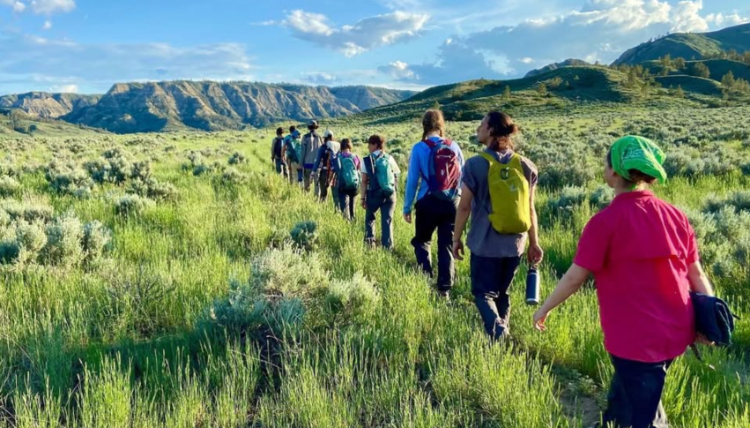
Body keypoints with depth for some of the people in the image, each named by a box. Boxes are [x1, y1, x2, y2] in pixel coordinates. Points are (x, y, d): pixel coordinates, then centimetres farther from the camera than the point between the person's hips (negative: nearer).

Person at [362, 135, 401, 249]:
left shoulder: (368, 160, -4)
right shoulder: (389, 158, 6)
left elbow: (364, 181, -7)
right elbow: (397, 176, 6)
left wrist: (363, 197, -5)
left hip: (374, 194, -2)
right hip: (390, 194, 2)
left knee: (370, 218, 18)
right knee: (387, 220, 6)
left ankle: (370, 243, 13)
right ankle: (388, 247, 2)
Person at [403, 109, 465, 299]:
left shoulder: (420, 148, -5)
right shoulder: (454, 147, 4)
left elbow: (412, 180, -5)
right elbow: (463, 177, 6)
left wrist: (407, 207, 3)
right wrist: (460, 202, 15)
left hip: (428, 202, -2)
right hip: (452, 203, 3)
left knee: (421, 241, 16)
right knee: (446, 246, 10)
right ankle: (445, 288, 10)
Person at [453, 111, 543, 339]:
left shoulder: (476, 164, -11)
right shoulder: (525, 166, 0)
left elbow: (464, 207, -9)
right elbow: (530, 209, 4)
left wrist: (456, 238, 3)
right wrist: (534, 243, 12)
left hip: (485, 243, -4)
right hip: (514, 244, 4)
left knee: (483, 292, 7)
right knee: (502, 291, 20)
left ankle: (499, 334, -15)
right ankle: (504, 334, 25)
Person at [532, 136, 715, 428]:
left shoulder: (606, 221, -18)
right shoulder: (675, 216, -1)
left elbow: (575, 278, -12)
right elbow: (696, 275, 6)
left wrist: (544, 309, 2)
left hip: (636, 338, -6)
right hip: (677, 332, 6)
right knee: (625, 392, 27)